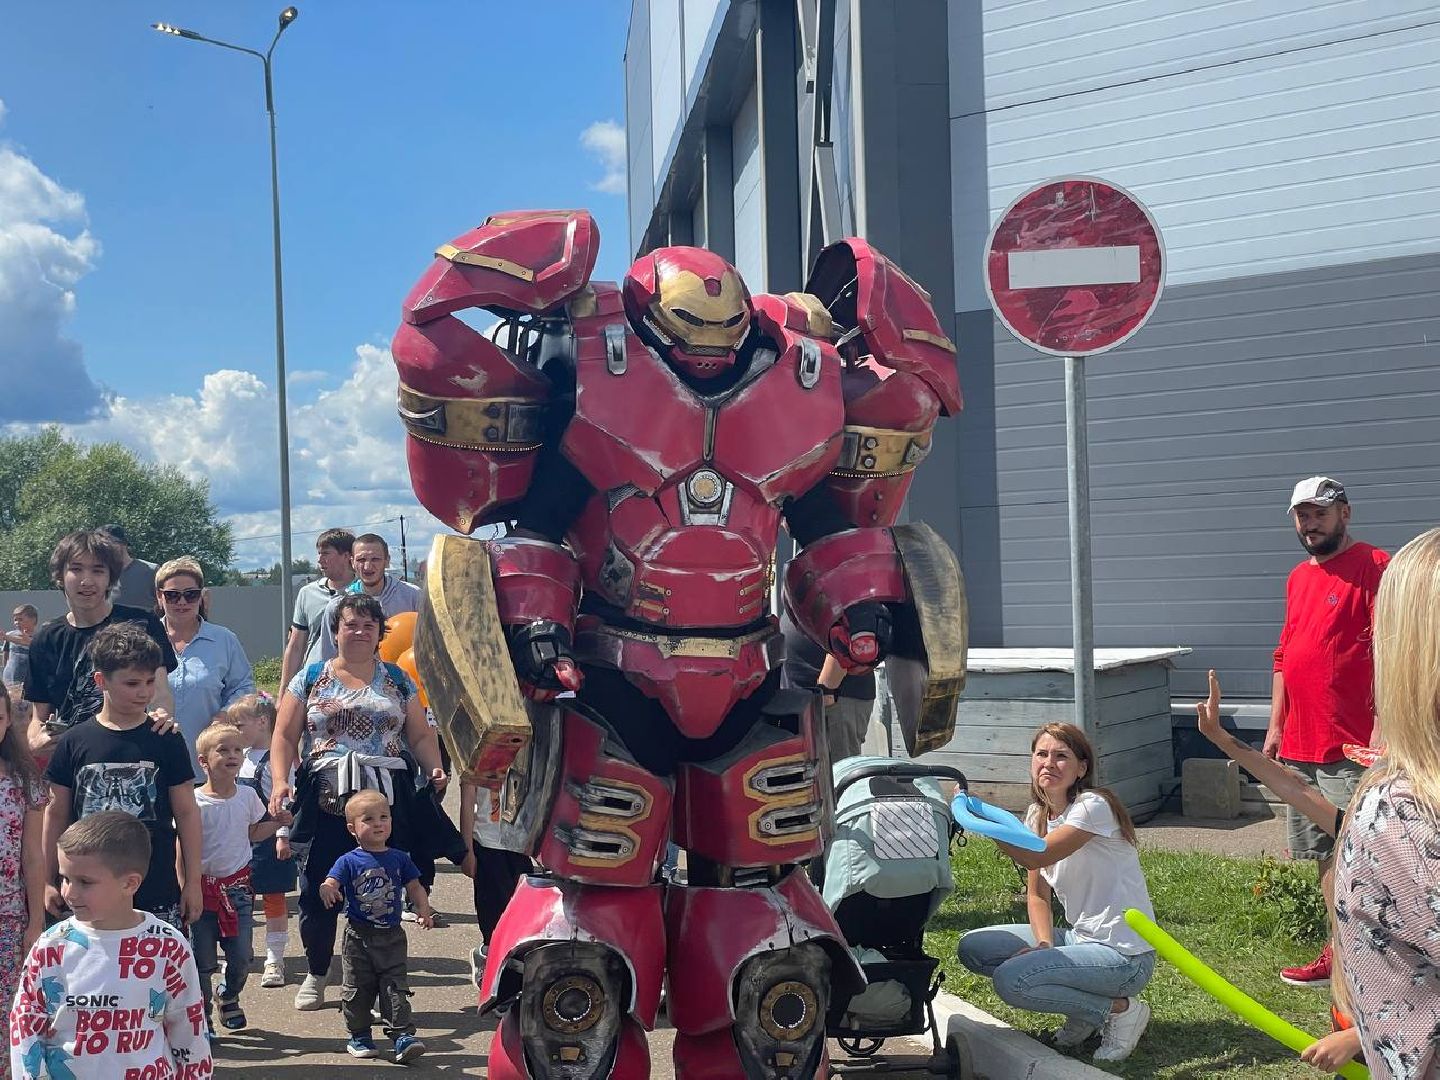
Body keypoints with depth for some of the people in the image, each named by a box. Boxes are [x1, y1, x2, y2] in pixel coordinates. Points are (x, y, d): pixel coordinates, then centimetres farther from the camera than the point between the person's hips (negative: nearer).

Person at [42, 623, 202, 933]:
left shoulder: (166, 741, 0)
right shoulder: (74, 742, 1)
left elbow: (186, 813, 4)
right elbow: (57, 814, 9)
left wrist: (193, 881, 3)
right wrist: (46, 881, 9)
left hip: (157, 893, -1)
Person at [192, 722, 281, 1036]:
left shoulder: (248, 795, 1)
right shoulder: (195, 802, -11)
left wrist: (279, 819, 2)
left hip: (237, 885, 3)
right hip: (203, 886, -3)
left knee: (241, 956, 4)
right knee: (203, 960, 4)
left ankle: (229, 997, 33)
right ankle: (201, 1015, 23)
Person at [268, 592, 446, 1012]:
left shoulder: (397, 680, 13)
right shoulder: (310, 679, 10)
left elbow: (420, 735, 11)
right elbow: (284, 737, 6)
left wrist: (435, 770, -7)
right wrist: (280, 781, -9)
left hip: (387, 801, 1)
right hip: (324, 801, 0)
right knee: (317, 891, 3)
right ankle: (316, 975, 23)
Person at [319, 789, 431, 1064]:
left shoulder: (399, 859, 3)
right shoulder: (349, 861, -6)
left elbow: (414, 887, 7)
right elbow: (331, 883, -18)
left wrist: (423, 910, -9)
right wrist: (326, 889, -42)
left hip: (392, 936, 1)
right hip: (358, 937, -1)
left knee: (396, 988, 0)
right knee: (357, 989, 9)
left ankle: (403, 1036, 0)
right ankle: (359, 1036, 23)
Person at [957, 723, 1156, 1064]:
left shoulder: (1093, 806, -17)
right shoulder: (1039, 815, 8)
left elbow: (1037, 857, -29)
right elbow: (1037, 895, 8)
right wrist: (1045, 945, -10)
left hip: (1124, 955, -9)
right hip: (1081, 938, 9)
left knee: (1009, 979, -25)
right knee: (972, 948, 0)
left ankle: (1119, 1009, -5)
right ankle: (1085, 1010, 6)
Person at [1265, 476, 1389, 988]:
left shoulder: (1374, 567, -8)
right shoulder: (1299, 577, 16)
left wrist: (1381, 730, -20)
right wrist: (1276, 725, 18)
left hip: (1351, 748, -8)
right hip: (1300, 745, 8)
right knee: (1324, 854, 14)